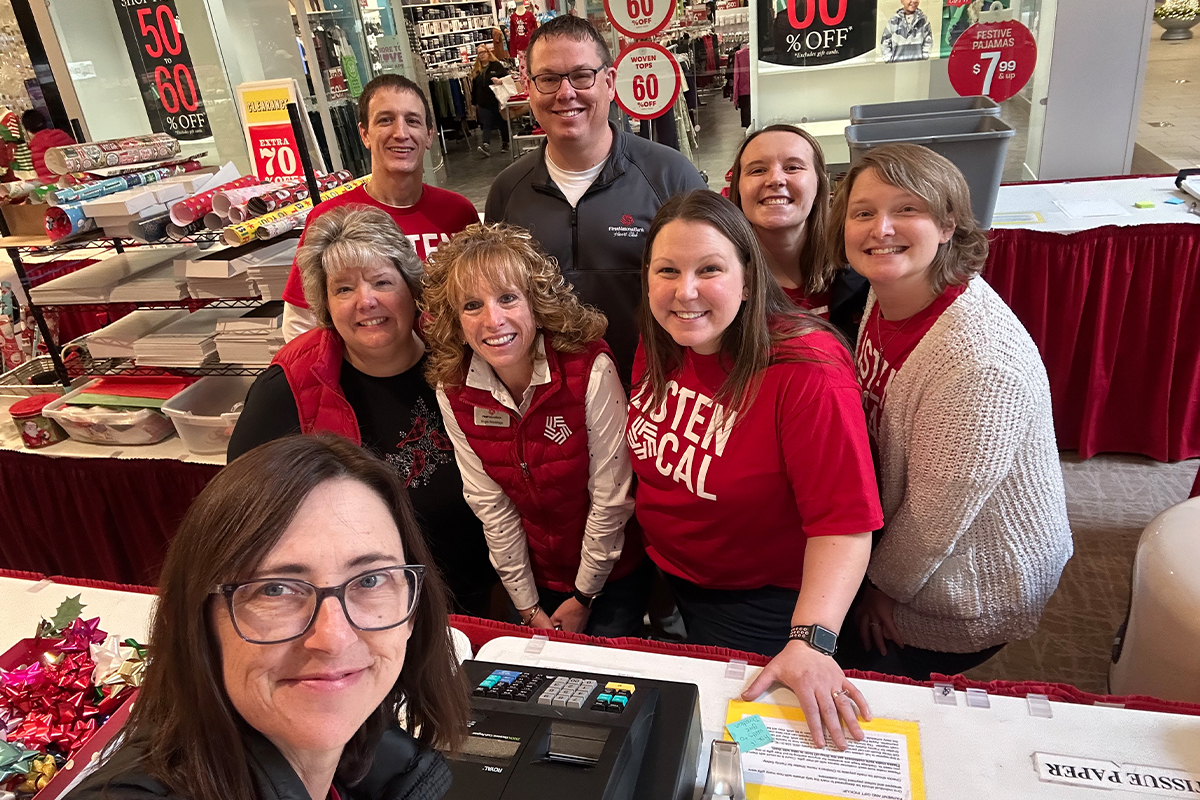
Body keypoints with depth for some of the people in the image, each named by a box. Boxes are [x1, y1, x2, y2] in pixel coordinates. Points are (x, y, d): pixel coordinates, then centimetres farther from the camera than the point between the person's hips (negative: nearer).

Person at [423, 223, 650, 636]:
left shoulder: (591, 370, -26)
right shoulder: (454, 391, -13)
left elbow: (610, 497, -20)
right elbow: (490, 505, -8)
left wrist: (583, 597, -11)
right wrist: (528, 606, -5)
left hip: (612, 571, -3)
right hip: (536, 575, 3)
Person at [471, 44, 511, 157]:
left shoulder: (496, 65, -1)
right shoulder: (475, 70, 11)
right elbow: (474, 87, 14)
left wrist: (499, 81, -25)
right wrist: (474, 102, 13)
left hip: (497, 100, -3)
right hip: (483, 102, 3)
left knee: (502, 123, 9)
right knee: (486, 124, -8)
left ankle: (505, 143, 23)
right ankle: (486, 145, -21)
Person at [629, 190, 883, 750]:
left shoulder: (807, 373, -29)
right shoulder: (658, 344, -9)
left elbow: (843, 523, -29)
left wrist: (810, 642, -39)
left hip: (760, 602, -6)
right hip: (662, 574, 7)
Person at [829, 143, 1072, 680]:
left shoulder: (979, 360, -36)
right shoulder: (888, 292, -9)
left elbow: (937, 510, -25)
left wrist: (882, 585, -9)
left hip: (972, 594, -7)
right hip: (897, 536, 7)